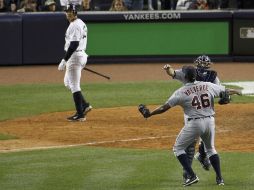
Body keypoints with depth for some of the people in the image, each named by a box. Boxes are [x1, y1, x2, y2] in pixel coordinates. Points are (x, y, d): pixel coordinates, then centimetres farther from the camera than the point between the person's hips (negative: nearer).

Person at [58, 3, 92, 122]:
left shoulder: (75, 25, -17)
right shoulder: (81, 23, 15)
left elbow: (74, 45, -25)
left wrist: (64, 61, -25)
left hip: (74, 57, -11)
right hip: (81, 55, 11)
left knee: (74, 85, -6)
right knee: (68, 82, 20)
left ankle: (80, 114, -4)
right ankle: (84, 105, 17)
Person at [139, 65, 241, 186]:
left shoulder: (181, 92, -7)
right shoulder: (208, 86, 3)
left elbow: (165, 107, -6)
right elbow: (226, 91, 14)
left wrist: (149, 114, 7)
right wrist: (236, 92, 36)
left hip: (193, 124, -5)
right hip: (210, 122, 5)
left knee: (178, 148, 12)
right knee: (211, 149, 26)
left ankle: (192, 176, -1)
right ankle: (219, 178, 19)